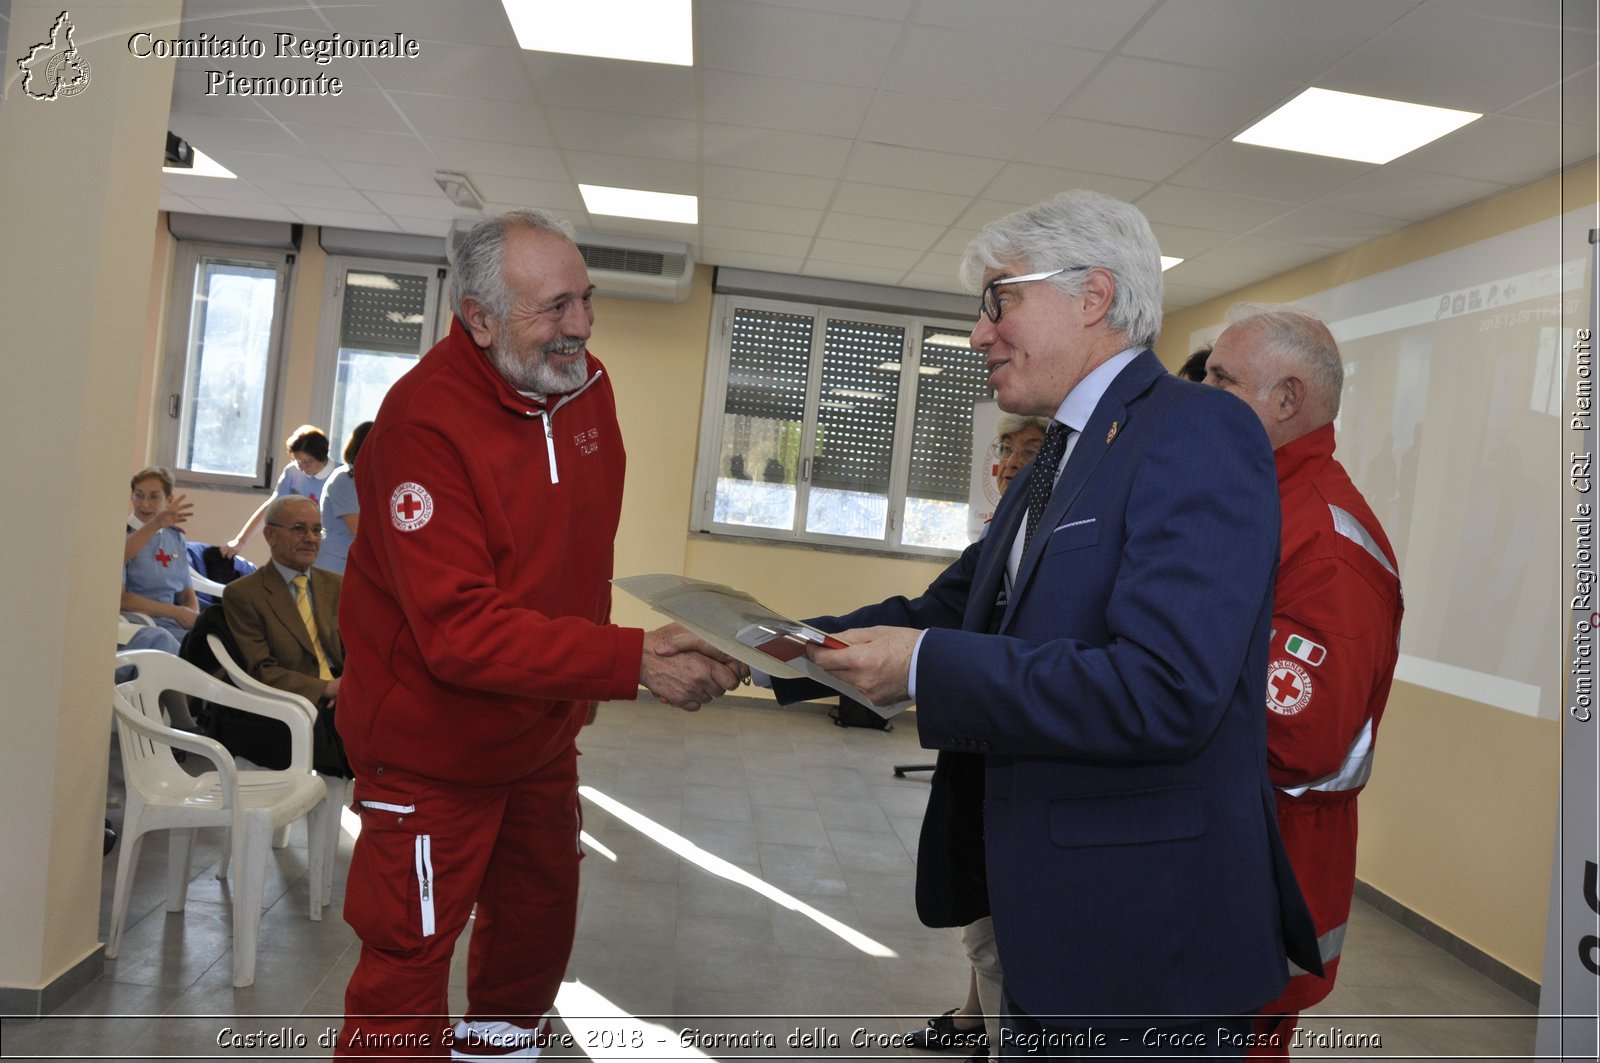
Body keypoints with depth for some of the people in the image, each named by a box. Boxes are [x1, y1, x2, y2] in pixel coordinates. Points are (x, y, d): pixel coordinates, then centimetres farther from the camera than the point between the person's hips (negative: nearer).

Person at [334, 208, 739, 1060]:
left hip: (543, 737, 7)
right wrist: (629, 662, -38)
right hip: (434, 749, -7)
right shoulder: (424, 420, -25)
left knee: (537, 935, 23)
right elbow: (460, 629, -32)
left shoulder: (587, 384, -4)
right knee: (409, 963, 5)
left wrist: (579, 692, 9)